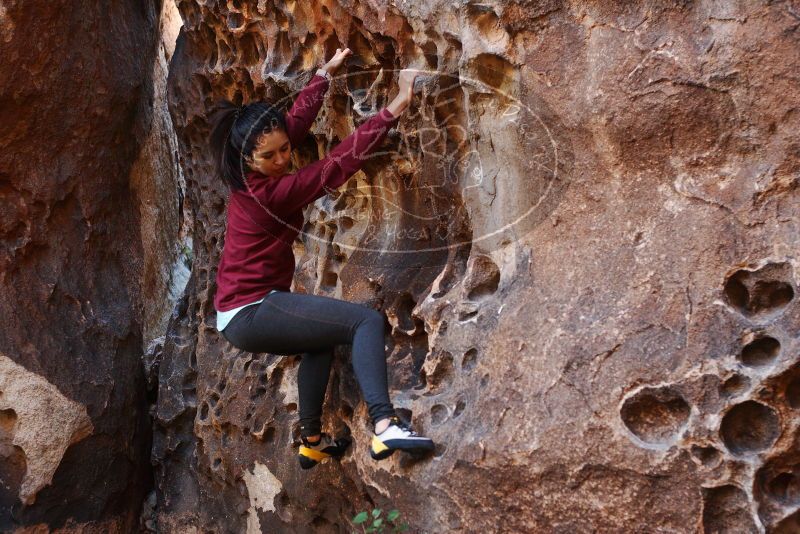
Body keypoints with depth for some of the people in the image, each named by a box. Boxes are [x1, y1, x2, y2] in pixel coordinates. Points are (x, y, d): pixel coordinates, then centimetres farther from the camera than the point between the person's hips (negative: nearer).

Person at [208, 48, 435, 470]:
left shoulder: (245, 178, 3)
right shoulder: (268, 193, -22)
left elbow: (298, 118, 16)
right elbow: (340, 163, -26)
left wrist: (327, 71, 24)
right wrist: (397, 106, -27)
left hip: (239, 314, 10)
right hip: (251, 312, -10)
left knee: (322, 339, 33)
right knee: (367, 321, -18)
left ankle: (312, 441, 39)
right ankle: (384, 426, -33)